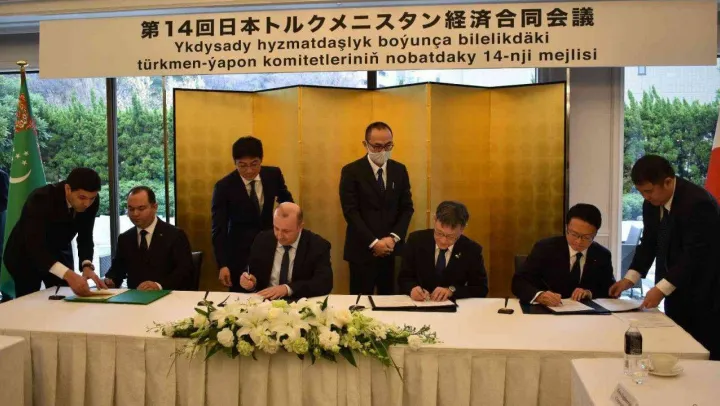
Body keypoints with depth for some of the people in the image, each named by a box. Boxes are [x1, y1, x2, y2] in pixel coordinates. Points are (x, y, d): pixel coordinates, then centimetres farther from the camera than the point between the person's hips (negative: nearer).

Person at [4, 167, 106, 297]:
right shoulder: (41, 199, -34)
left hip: (59, 253, 4)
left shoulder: (91, 201, -20)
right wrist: (68, 274, -55)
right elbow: (34, 246, -42)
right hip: (25, 254, -4)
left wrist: (87, 266, -31)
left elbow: (85, 237, -11)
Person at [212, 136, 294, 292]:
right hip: (239, 254, -3)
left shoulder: (273, 175, -5)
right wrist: (222, 264, -20)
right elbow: (219, 229, -13)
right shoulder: (224, 187, -13)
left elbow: (286, 200, 15)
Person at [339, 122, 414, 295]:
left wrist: (394, 238, -8)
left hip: (392, 249, 4)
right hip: (363, 250, -4)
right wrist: (373, 243, -16)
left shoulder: (400, 170, 7)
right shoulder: (351, 171, -6)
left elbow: (407, 207, 6)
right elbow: (351, 212, -11)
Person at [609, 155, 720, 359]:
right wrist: (629, 278, -4)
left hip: (703, 293, -7)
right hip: (675, 290, 7)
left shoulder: (698, 203, -22)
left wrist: (661, 288, -29)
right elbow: (649, 244, 8)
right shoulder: (652, 204, 2)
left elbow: (694, 255, -26)